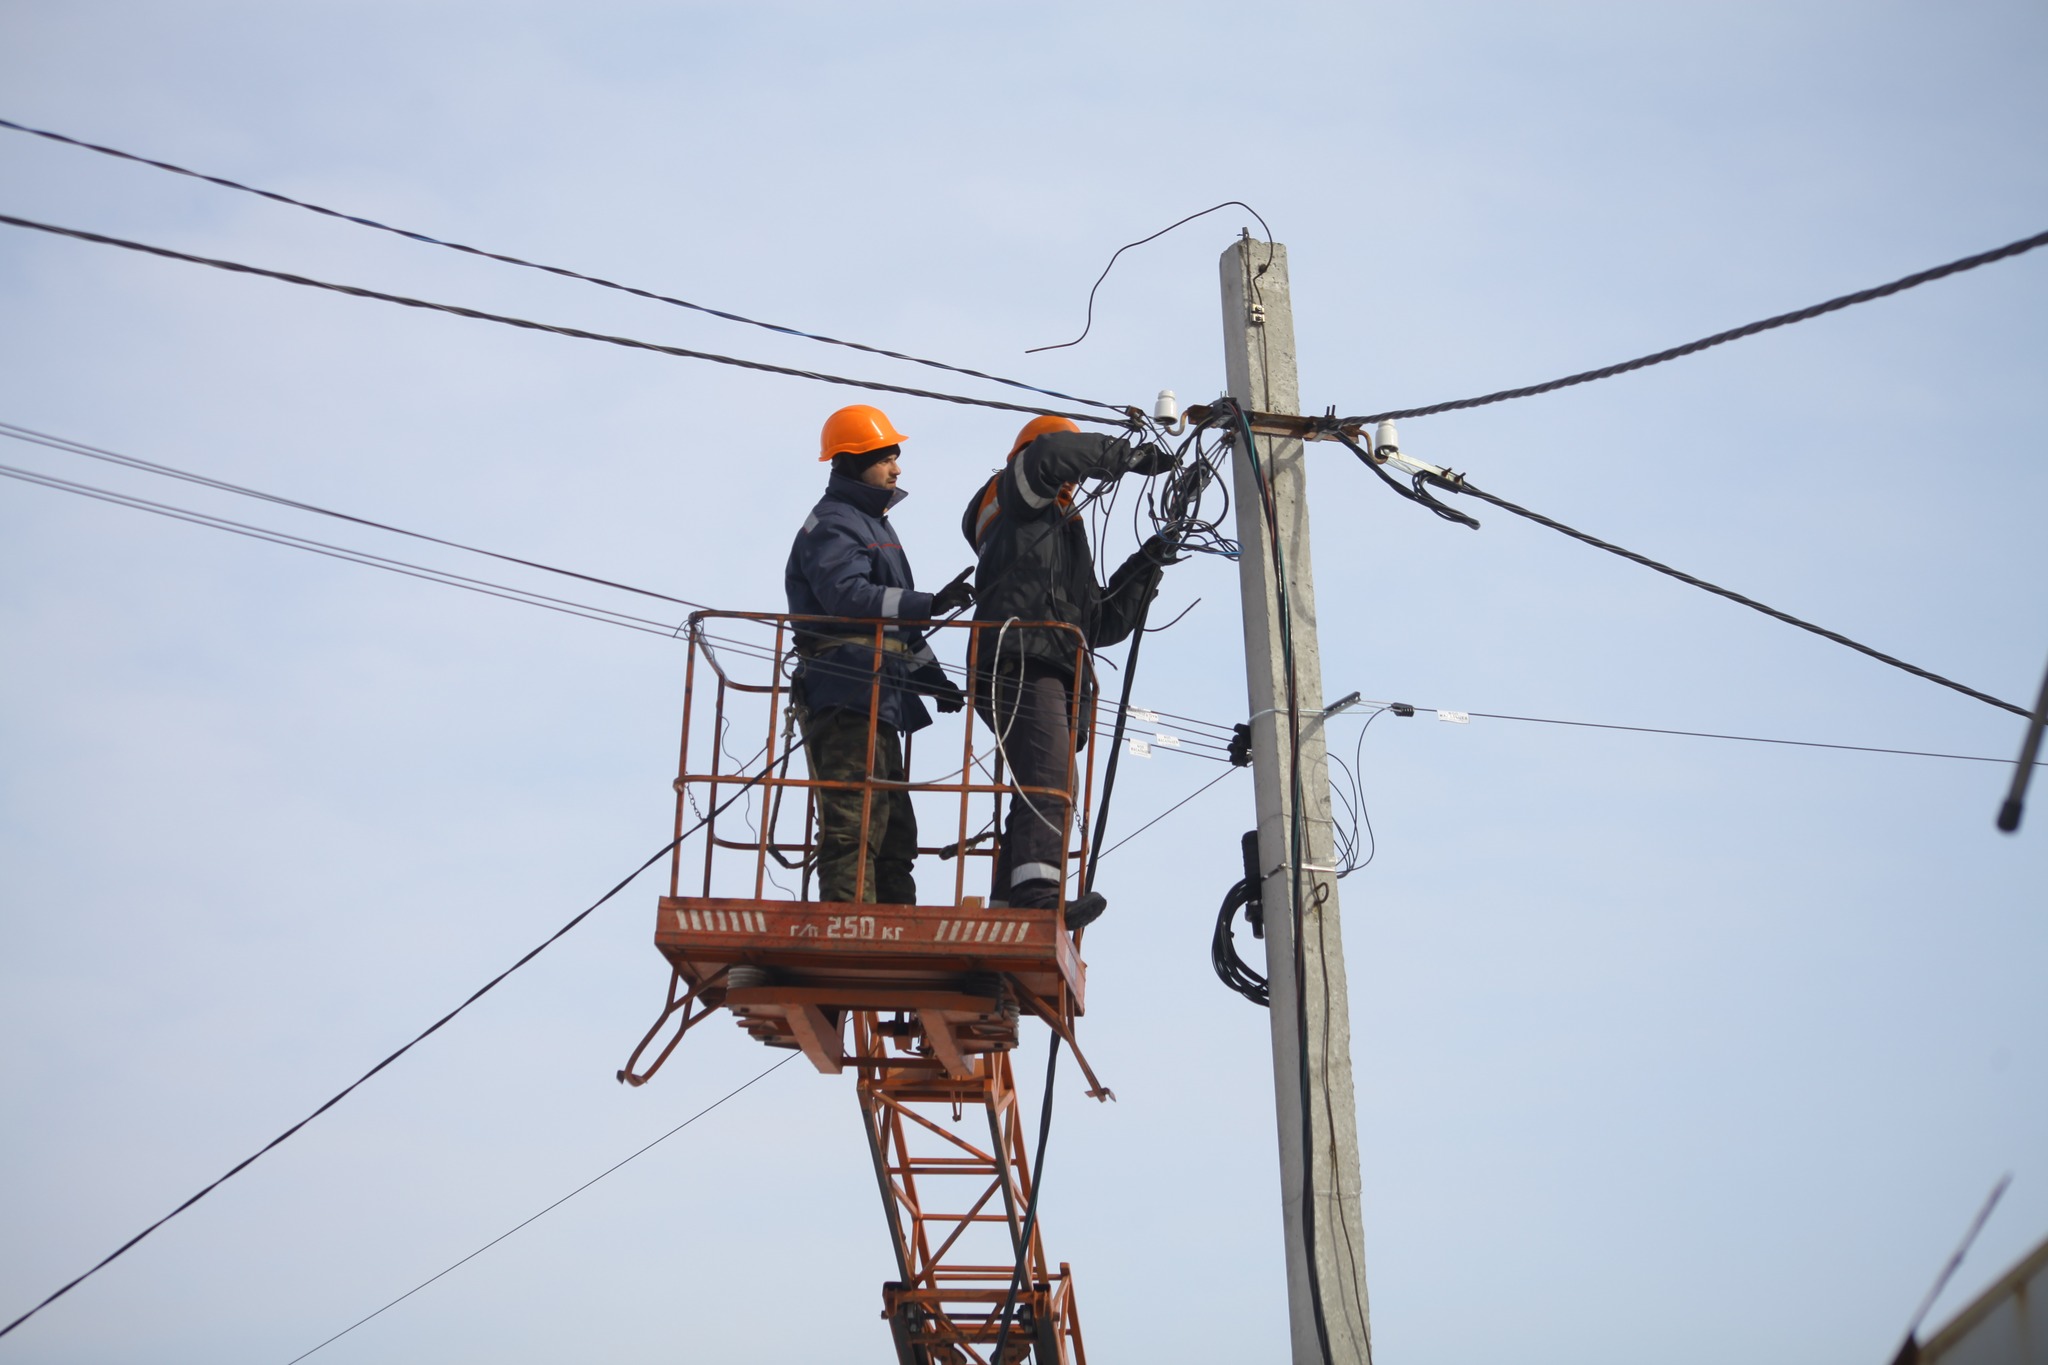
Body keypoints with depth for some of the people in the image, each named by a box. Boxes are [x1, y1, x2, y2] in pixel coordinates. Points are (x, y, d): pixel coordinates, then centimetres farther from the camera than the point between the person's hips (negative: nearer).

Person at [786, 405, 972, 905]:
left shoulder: (873, 524, 26)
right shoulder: (833, 523, -7)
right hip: (846, 692, -11)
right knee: (854, 822, -17)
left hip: (876, 696, 11)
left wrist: (932, 676, 26)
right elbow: (848, 595, -25)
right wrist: (930, 604, -31)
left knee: (894, 827, 12)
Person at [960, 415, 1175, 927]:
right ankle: (1038, 889, -44)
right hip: (1021, 663, -10)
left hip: (1055, 680, 10)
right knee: (1049, 783, -28)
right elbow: (1053, 455, -5)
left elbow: (1105, 623, 32)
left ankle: (1004, 907, -3)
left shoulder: (1067, 545, 40)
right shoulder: (1014, 497, 18)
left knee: (1037, 798, 1)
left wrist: (1145, 564, 23)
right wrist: (1132, 456, 4)